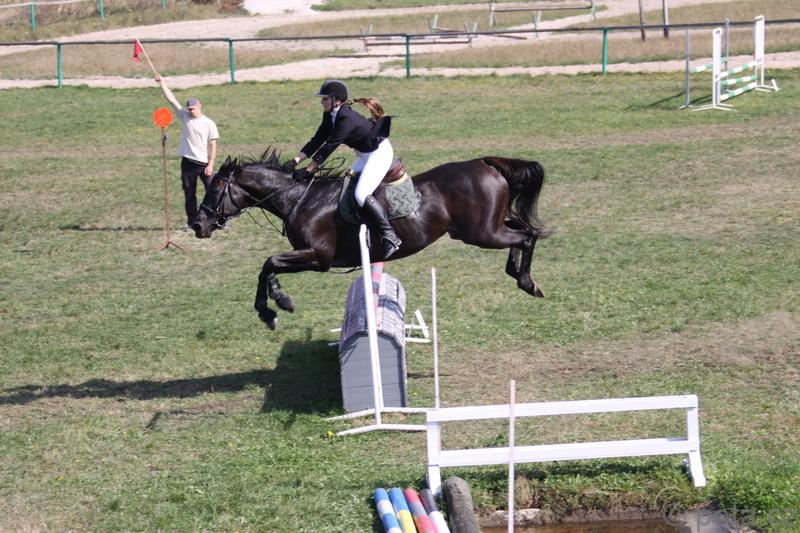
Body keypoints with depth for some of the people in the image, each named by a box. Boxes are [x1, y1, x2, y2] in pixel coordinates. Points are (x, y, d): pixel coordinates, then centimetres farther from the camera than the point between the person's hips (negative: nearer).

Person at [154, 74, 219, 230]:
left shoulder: (209, 124, -2)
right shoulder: (184, 117, 7)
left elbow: (212, 145, -4)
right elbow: (171, 99, 4)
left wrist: (211, 164, -11)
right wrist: (162, 83, -1)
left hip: (204, 163, -3)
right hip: (188, 162, 3)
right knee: (189, 194, 8)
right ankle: (192, 222, 17)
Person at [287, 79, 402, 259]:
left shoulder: (346, 119, -28)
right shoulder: (330, 116, 1)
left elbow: (328, 147, -27)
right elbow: (317, 141, 3)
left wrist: (307, 170, -24)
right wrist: (295, 161, -6)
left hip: (379, 152, -11)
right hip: (364, 155, 11)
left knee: (361, 194, -23)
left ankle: (390, 236, -18)